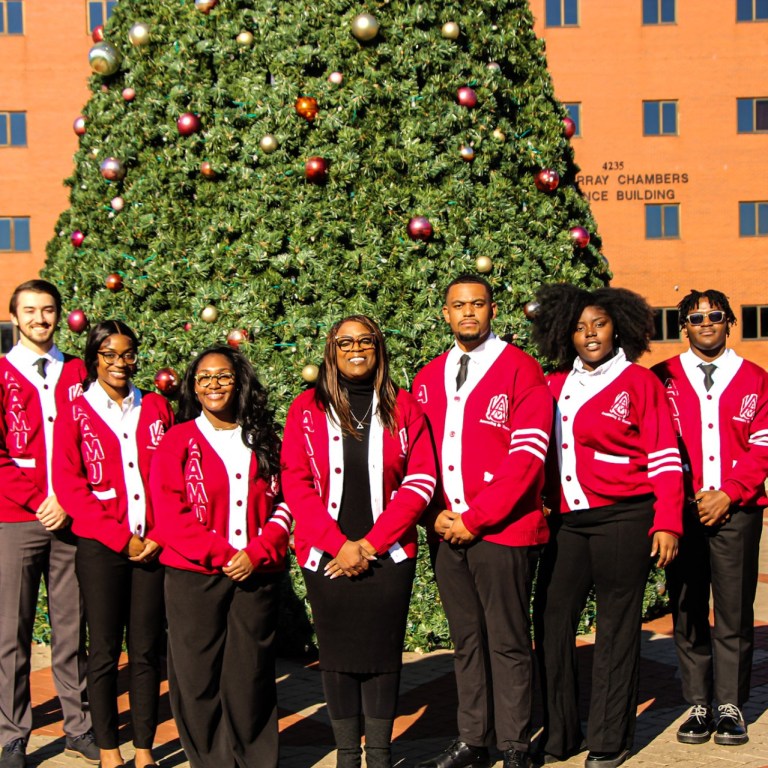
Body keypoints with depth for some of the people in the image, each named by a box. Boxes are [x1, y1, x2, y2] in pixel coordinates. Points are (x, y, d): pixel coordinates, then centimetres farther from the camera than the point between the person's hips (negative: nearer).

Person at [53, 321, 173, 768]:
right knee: (105, 650, 4)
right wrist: (121, 537, -11)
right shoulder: (75, 415, 2)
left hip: (154, 546, 2)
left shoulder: (156, 408, 10)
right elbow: (70, 487, -4)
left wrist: (160, 536, -6)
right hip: (101, 547, -2)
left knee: (148, 649, 4)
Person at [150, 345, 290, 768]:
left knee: (252, 675, 4)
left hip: (257, 575, 2)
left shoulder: (264, 441, 11)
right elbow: (170, 515, -4)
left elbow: (284, 504, 6)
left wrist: (257, 552, -9)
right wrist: (221, 554, -12)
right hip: (194, 577, -1)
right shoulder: (178, 442, 3)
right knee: (199, 676, 2)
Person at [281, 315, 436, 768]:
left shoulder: (402, 407, 4)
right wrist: (339, 544, -11)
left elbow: (420, 480, -2)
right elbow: (296, 484, -1)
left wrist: (370, 543, -9)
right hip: (326, 556, 0)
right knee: (338, 655, 5)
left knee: (382, 654, 3)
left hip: (387, 555, 0)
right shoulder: (307, 409, 4)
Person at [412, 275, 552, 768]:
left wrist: (476, 518, -13)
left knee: (508, 642, 2)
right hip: (446, 531, 5)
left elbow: (527, 455, -11)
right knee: (466, 640, 12)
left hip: (502, 529, -5)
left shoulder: (521, 371, -4)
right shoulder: (428, 379, 13)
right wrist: (436, 514, -3)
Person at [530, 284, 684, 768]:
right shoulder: (555, 386, 12)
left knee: (617, 625, 3)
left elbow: (665, 458, -2)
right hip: (566, 522, 4)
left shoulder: (639, 382, 0)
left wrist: (667, 523, -8)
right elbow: (542, 455, 17)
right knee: (551, 619, 2)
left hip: (623, 519, -4)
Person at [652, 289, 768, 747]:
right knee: (688, 611, 2)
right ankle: (700, 706, 11)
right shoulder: (664, 378, 8)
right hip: (682, 509, 0)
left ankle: (731, 706, 10)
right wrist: (689, 496, -6)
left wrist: (727, 494, -8)